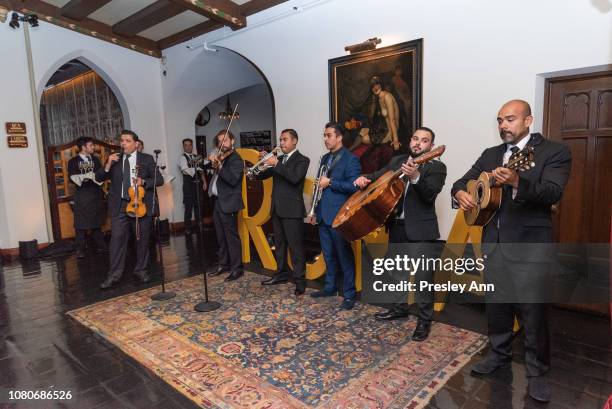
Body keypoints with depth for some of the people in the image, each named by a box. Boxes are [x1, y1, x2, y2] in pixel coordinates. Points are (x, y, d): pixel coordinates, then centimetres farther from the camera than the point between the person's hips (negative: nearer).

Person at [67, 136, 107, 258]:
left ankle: (100, 245, 20)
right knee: (81, 224, -2)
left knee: (97, 222, 12)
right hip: (82, 196, -4)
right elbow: (72, 178, -8)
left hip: (96, 194, 4)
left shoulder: (95, 159, 13)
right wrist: (83, 178, -23)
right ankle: (80, 249, 5)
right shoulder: (73, 161, 1)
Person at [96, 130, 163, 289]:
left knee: (142, 239, 8)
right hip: (119, 205, 1)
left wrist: (144, 182, -17)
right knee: (117, 239, -3)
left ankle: (141, 270, 23)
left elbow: (159, 180, 0)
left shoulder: (147, 159, 2)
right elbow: (98, 178, 5)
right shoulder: (114, 159, 9)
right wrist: (108, 165, -12)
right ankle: (114, 275, 4)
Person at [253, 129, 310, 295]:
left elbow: (295, 178, -23)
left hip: (292, 209, -7)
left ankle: (300, 280, 3)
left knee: (296, 246, -4)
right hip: (277, 208, 7)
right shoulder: (278, 159, 15)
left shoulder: (302, 160, -4)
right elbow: (261, 176, 12)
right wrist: (264, 162, -6)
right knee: (279, 244, 15)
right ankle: (281, 274, 28)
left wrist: (277, 164, -21)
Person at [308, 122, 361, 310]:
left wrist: (330, 182, -17)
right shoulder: (325, 158, 16)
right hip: (323, 215, 7)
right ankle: (330, 287, 30)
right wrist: (315, 211, 17)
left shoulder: (350, 159, -8)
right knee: (328, 255, 16)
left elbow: (354, 186, -18)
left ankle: (349, 294, 10)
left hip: (340, 216, -7)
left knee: (345, 256, 1)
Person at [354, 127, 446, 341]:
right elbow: (378, 176, 17)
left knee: (422, 276, -7)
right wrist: (365, 178, -6)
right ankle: (400, 307, 38)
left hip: (420, 229, -6)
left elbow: (430, 195, -20)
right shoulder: (397, 161, 11)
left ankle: (425, 319, 11)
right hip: (396, 226, 6)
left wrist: (415, 177, -37)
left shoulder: (437, 167, -5)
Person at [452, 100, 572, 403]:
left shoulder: (554, 152, -4)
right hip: (493, 241, 5)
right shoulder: (490, 155, 12)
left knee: (532, 310, 1)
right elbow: (462, 181, 12)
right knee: (495, 303, 15)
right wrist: (460, 193, -11)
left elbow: (552, 193, -19)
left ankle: (537, 371, 21)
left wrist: (517, 182, -37)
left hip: (530, 244, -5)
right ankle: (499, 353, 35)